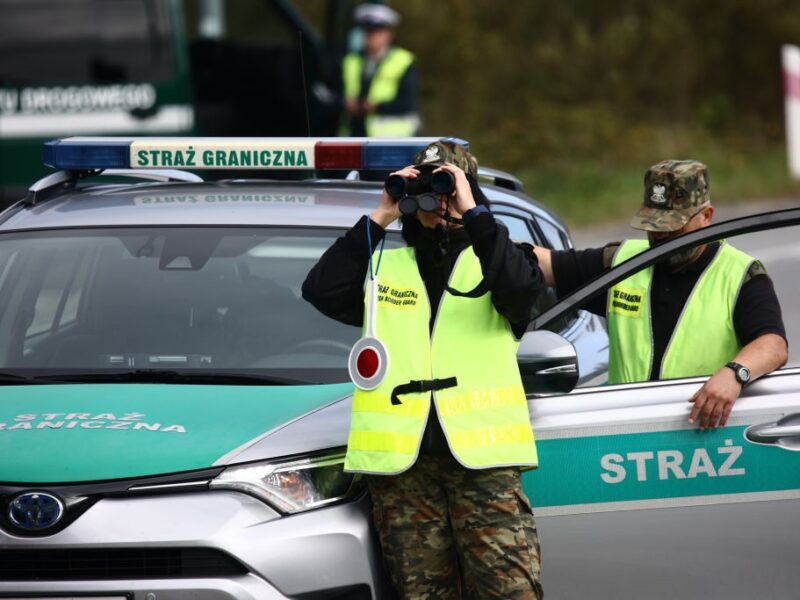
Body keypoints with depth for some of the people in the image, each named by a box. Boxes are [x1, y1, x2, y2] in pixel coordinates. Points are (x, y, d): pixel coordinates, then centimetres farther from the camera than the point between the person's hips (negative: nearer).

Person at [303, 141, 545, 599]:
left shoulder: (490, 258, 13)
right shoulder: (384, 265, 19)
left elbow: (521, 285, -11)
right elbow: (321, 291, 2)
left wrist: (472, 213, -11)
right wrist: (379, 219, 1)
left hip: (482, 457, -2)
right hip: (401, 460, 2)